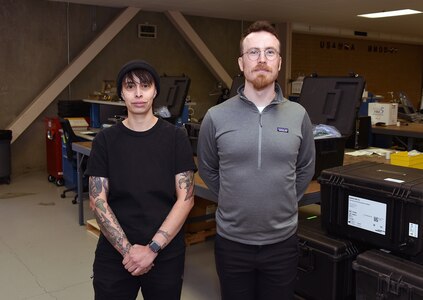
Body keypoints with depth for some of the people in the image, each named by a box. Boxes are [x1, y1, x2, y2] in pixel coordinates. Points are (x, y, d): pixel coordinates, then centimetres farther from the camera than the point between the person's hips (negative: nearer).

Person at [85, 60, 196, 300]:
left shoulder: (176, 138, -3)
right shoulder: (105, 140, 0)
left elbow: (186, 199, -7)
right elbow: (98, 201, -3)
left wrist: (152, 248, -13)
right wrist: (127, 249, -12)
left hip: (166, 255, 0)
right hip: (114, 255, 1)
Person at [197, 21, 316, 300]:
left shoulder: (298, 115, -3)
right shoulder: (216, 116, -7)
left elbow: (306, 168, 10)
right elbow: (207, 170, 6)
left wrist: (285, 202, 8)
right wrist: (232, 201, 7)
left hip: (283, 241, 1)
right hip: (232, 241, -1)